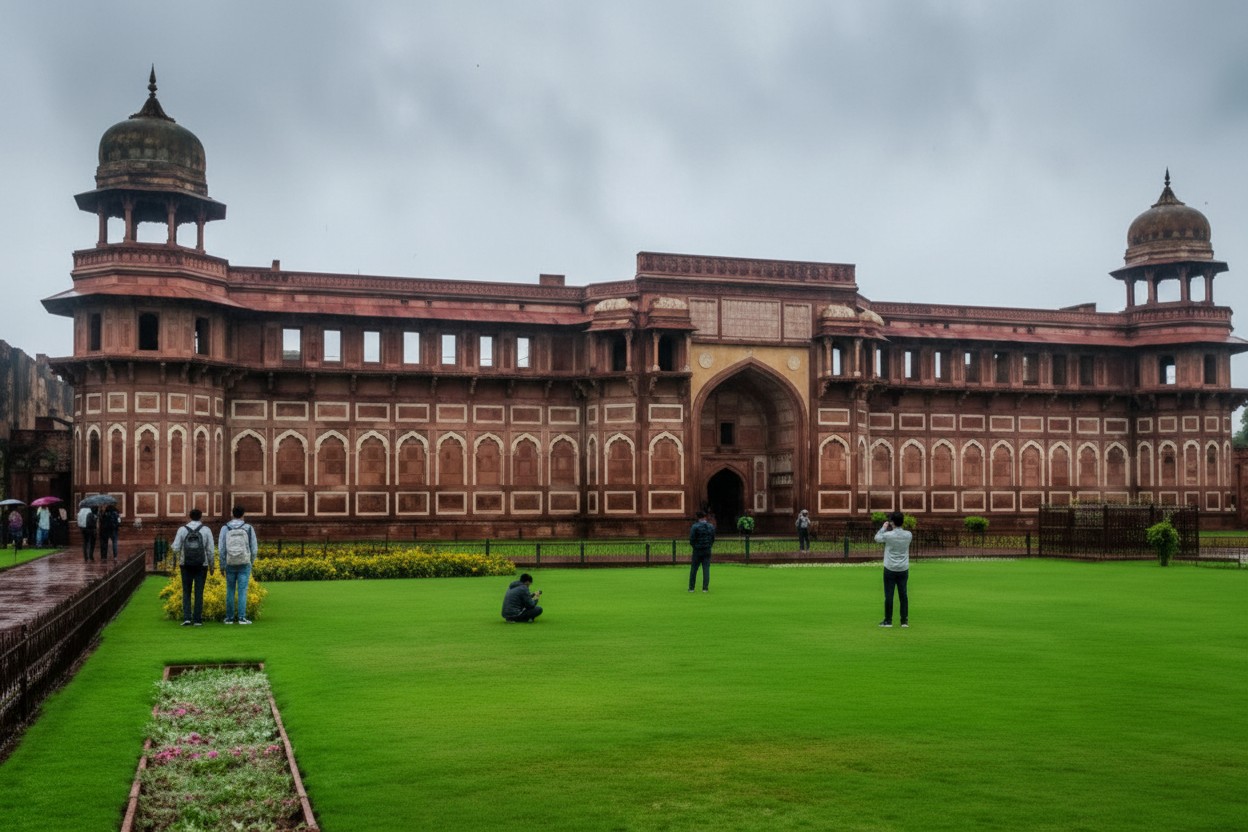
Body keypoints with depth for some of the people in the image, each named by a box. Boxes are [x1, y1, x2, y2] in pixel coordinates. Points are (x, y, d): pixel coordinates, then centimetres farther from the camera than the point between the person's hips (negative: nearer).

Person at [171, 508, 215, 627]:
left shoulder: (182, 530, -3)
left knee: (186, 592, 10)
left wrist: (174, 542, 19)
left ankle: (187, 618, -2)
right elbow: (210, 550, -4)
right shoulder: (206, 530, -3)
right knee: (199, 593, 5)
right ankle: (197, 620, 4)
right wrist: (211, 566, 7)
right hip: (201, 566, 0)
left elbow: (176, 549, -5)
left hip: (186, 566, 0)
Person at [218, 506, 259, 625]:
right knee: (242, 591, -1)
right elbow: (254, 548, -1)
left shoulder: (225, 528, -3)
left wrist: (222, 566, 3)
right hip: (244, 564, -1)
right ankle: (242, 617, -8)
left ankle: (229, 618, 13)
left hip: (230, 564, 1)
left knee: (230, 591, 12)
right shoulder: (249, 528, -4)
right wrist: (252, 562, 17)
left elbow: (221, 549, -5)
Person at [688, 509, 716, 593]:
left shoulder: (695, 527, -11)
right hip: (707, 551, 3)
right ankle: (705, 588, 1)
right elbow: (713, 539, 7)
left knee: (693, 569, 5)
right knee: (706, 569, 4)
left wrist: (694, 546, 8)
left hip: (697, 551, -3)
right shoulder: (711, 527, 4)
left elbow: (691, 540, -10)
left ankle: (691, 588, 8)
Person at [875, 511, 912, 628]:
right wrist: (892, 529, 14)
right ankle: (905, 621, 11)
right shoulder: (908, 535, -3)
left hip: (890, 569, -3)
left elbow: (877, 538, 5)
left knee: (889, 595, 4)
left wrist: (883, 528, 16)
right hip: (903, 569, 3)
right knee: (903, 594, 9)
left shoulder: (888, 535, -14)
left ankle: (888, 621, 9)